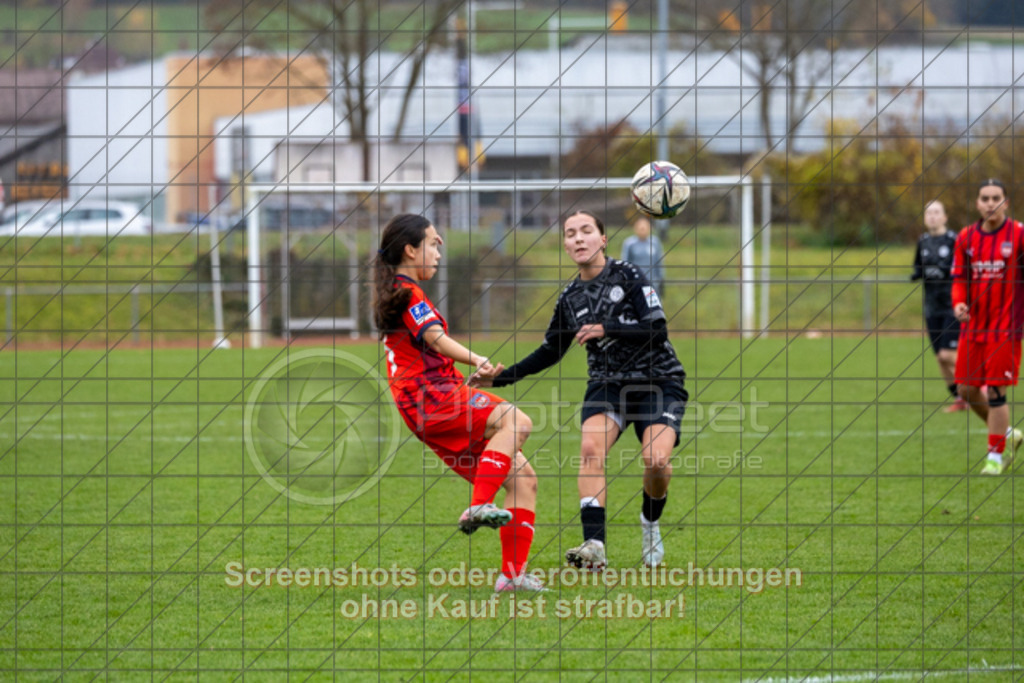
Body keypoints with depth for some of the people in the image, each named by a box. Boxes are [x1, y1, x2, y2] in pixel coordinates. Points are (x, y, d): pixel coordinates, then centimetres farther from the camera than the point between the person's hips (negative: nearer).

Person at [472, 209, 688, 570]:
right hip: (607, 383, 3)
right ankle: (594, 546, -35)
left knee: (656, 461, -23)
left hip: (658, 381, -3)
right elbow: (550, 351, 19)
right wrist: (499, 378, 13)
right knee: (591, 448, -26)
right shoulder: (571, 297, 8)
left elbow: (658, 329, -14)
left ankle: (650, 523, 11)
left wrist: (606, 330, -23)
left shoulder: (628, 276, -6)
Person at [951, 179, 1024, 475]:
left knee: (996, 390, -7)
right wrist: (959, 303, -8)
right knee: (967, 389, 6)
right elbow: (959, 278, 11)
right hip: (973, 326, 5)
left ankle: (996, 455, 5)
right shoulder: (966, 238, 6)